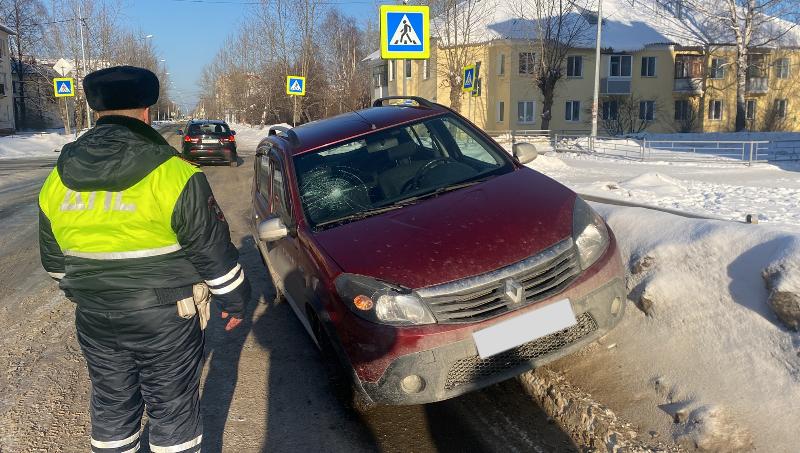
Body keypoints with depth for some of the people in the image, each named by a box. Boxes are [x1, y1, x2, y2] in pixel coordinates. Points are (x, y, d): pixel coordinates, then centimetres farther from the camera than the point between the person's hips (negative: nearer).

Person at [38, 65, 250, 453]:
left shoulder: (57, 182, 0)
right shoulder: (174, 175, -17)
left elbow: (54, 260, 12)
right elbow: (214, 250, -12)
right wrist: (234, 300, 2)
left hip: (94, 320, 5)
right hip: (164, 320, -4)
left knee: (111, 405, 22)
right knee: (173, 407, 11)